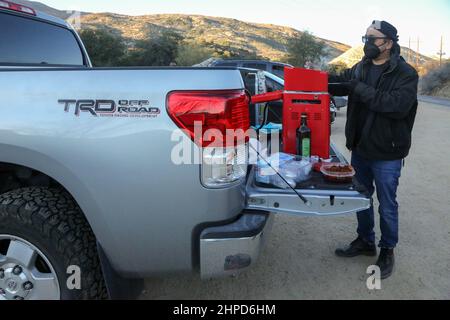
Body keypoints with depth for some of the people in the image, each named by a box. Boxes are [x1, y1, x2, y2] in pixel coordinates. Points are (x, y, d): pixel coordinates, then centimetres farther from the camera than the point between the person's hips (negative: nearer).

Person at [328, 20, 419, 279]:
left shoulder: (406, 74, -14)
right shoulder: (361, 68, 5)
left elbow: (398, 105, -28)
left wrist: (360, 89, -28)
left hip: (387, 154, -6)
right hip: (360, 149, 6)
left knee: (387, 206, 9)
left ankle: (387, 251, 29)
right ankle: (365, 241, 39)